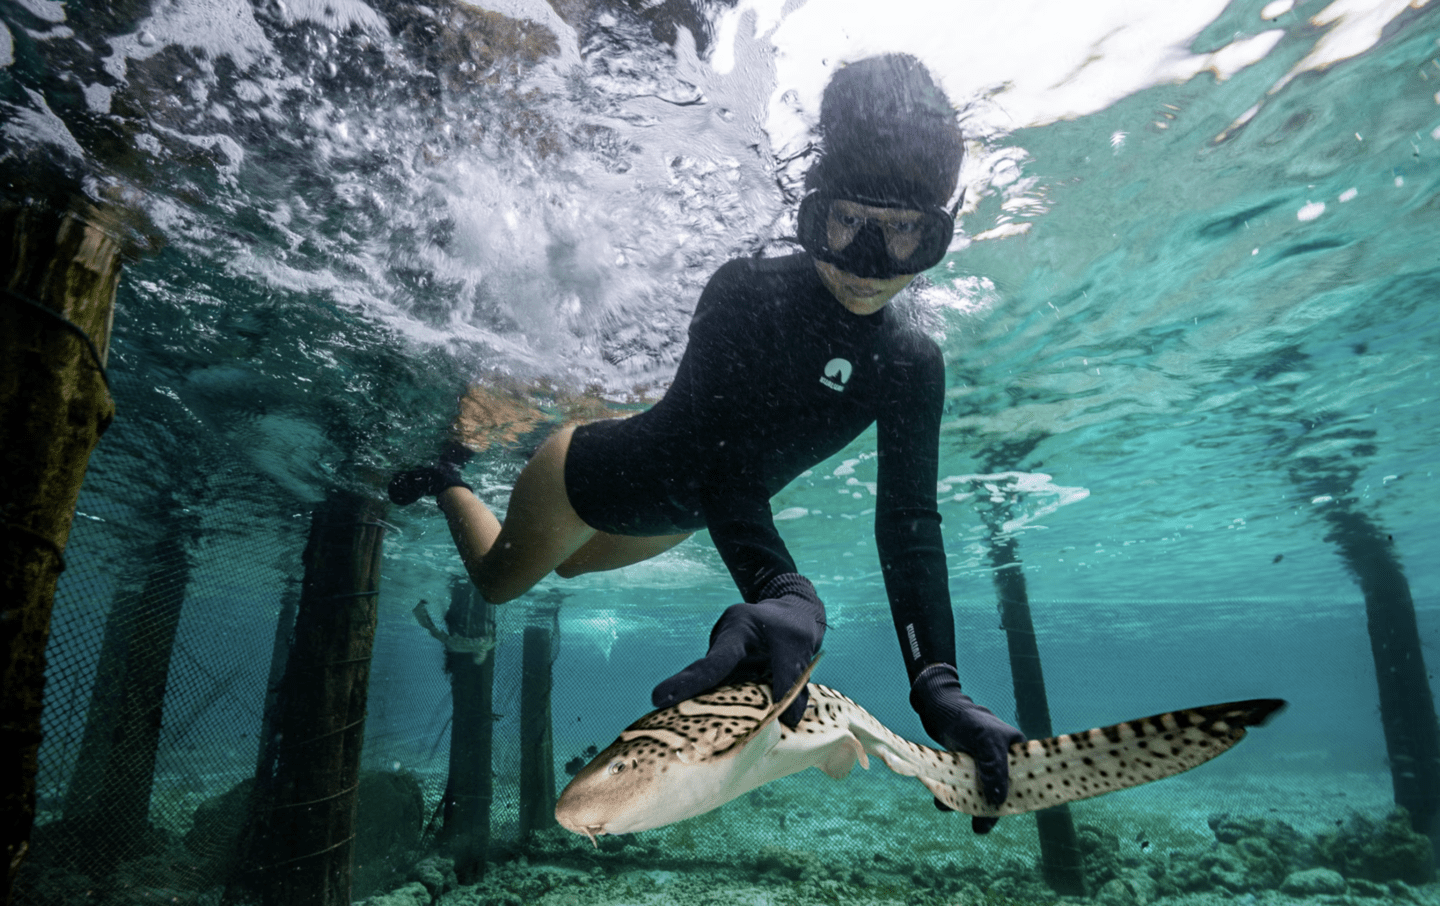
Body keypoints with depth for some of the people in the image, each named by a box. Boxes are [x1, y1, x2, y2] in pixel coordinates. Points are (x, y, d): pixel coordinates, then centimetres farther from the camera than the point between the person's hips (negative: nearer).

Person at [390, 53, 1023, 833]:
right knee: (497, 580, 19)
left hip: (673, 518, 6)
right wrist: (781, 594, -61)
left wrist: (936, 683, -34)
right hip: (595, 474, -5)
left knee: (567, 565, 32)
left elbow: (908, 524, -22)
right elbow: (720, 455, -44)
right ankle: (446, 475, 46)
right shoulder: (747, 292, -33)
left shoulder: (911, 367, -19)